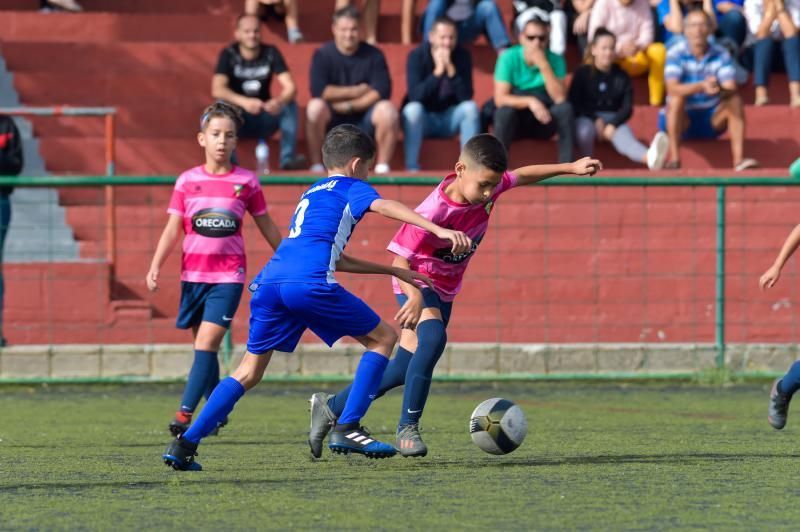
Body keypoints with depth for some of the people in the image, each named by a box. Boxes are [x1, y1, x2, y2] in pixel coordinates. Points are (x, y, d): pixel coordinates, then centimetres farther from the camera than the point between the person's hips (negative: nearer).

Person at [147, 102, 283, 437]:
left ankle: (185, 413, -18)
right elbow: (172, 229, 4)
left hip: (228, 276, -2)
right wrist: (156, 266, -8)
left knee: (207, 342, -14)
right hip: (193, 274, 2)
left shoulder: (246, 182, 2)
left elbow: (267, 227, 12)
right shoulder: (188, 181, 4)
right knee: (203, 345, 9)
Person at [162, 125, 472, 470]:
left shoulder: (311, 193, 37)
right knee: (383, 338, 11)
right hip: (310, 283, -7)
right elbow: (386, 207, -7)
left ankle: (185, 444, 4)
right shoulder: (351, 188, 16)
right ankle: (347, 429, 2)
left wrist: (394, 271, 44)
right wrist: (440, 230, -18)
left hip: (269, 282, 7)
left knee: (250, 371, 16)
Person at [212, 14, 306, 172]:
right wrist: (244, 102, -44)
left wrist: (279, 101, -40)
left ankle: (288, 158, -26)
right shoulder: (228, 55, -11)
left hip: (264, 118, 2)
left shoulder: (271, 53, -6)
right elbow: (217, 90, -26)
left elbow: (290, 87, -16)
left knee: (290, 104, -23)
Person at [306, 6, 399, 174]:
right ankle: (316, 165, -22)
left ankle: (383, 166, -19)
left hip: (365, 120, 1)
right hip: (333, 119, -1)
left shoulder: (373, 55, -2)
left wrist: (350, 106, -20)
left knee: (387, 109, -29)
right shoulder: (323, 55, -4)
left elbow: (382, 91, -12)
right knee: (316, 106, -32)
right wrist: (356, 91, -14)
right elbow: (318, 91, -17)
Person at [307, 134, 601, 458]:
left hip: (445, 289, 7)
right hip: (417, 281, -7)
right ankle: (408, 428, -26)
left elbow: (523, 176, 7)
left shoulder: (489, 185, -13)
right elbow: (400, 259, -30)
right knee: (433, 338, -35)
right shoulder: (433, 212, -32)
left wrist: (571, 168, 8)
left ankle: (331, 407, 23)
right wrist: (415, 297, -45)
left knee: (406, 367, 8)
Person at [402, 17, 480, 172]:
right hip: (423, 119, -2)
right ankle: (412, 169, -34)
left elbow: (466, 97, -17)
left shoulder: (463, 56, -8)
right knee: (413, 108, -34)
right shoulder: (417, 55, -14)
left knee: (470, 107, -26)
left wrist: (451, 69, -29)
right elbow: (414, 96, -25)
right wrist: (438, 71, -32)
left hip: (450, 118, 2)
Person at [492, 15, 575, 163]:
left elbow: (560, 98, -20)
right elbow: (500, 99, -18)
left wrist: (544, 65, -26)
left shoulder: (555, 60, -8)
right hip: (515, 122, -2)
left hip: (544, 120, 2)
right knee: (505, 111, -35)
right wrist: (530, 101, -32)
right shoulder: (509, 58, -12)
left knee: (565, 108, -28)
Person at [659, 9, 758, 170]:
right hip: (681, 120, -2)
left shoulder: (721, 54, -6)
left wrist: (720, 90, -42)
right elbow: (672, 89, -27)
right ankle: (674, 158, -33)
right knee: (677, 99, -31)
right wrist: (701, 86, -44)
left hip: (711, 120, 2)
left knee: (735, 101, -21)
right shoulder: (676, 53, -12)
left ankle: (738, 159, -29)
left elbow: (731, 89, -17)